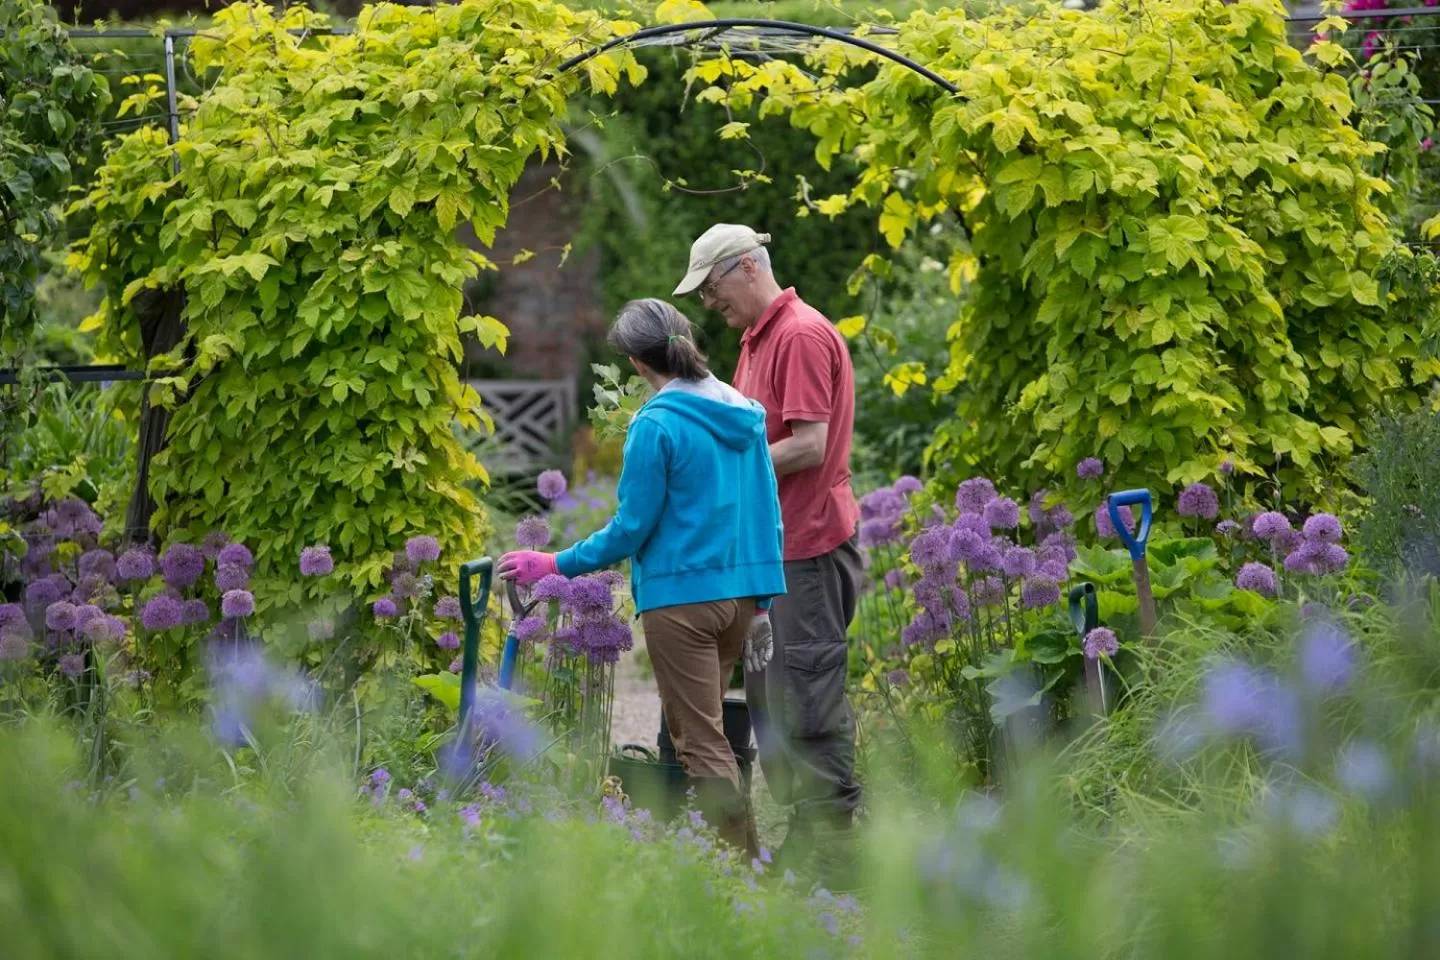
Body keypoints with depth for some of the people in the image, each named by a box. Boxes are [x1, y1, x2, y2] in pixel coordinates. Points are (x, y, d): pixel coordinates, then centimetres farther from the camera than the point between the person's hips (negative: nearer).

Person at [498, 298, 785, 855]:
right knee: (702, 726, 17)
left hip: (681, 595, -7)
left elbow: (631, 529, -12)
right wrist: (762, 602, 20)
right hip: (742, 592, 7)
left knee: (700, 743, -2)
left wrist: (554, 566, -1)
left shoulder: (657, 425, -14)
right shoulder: (745, 415, 8)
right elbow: (767, 511, 12)